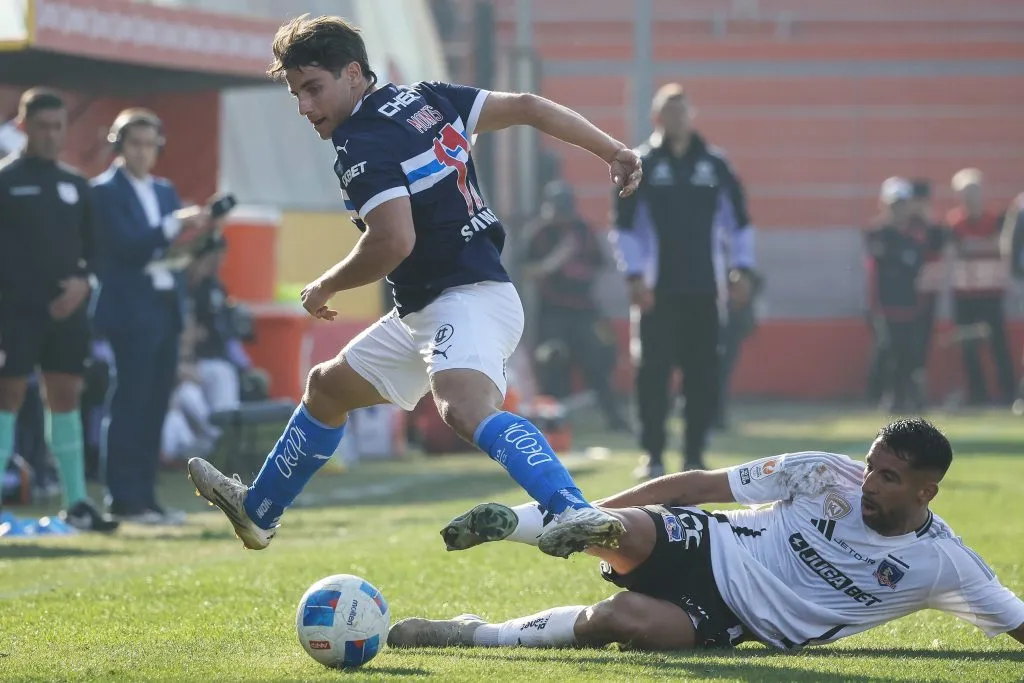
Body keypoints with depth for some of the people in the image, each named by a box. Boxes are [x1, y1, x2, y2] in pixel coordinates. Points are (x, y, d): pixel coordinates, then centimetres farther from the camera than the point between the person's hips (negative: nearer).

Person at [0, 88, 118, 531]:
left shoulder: (74, 184, 14)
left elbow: (91, 246, 17)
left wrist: (83, 282, -2)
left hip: (66, 310, 5)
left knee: (66, 396, 6)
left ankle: (76, 502, 9)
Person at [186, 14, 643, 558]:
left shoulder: (362, 143, -16)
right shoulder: (424, 99, 10)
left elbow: (394, 242, -27)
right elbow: (528, 107, 9)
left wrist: (326, 288, -9)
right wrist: (612, 151, 9)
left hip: (465, 301, -11)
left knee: (466, 409, -38)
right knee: (326, 388, 26)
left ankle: (573, 513, -58)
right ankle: (257, 511, 43)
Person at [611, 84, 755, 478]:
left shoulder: (714, 164, 9)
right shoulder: (641, 164, 3)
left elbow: (738, 220, 13)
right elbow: (625, 226, -1)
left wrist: (741, 268, 4)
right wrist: (635, 276, -10)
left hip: (703, 290, 2)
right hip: (657, 291, -2)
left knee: (703, 375, 2)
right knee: (654, 372, -6)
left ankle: (695, 456, 9)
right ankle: (652, 456, 0)